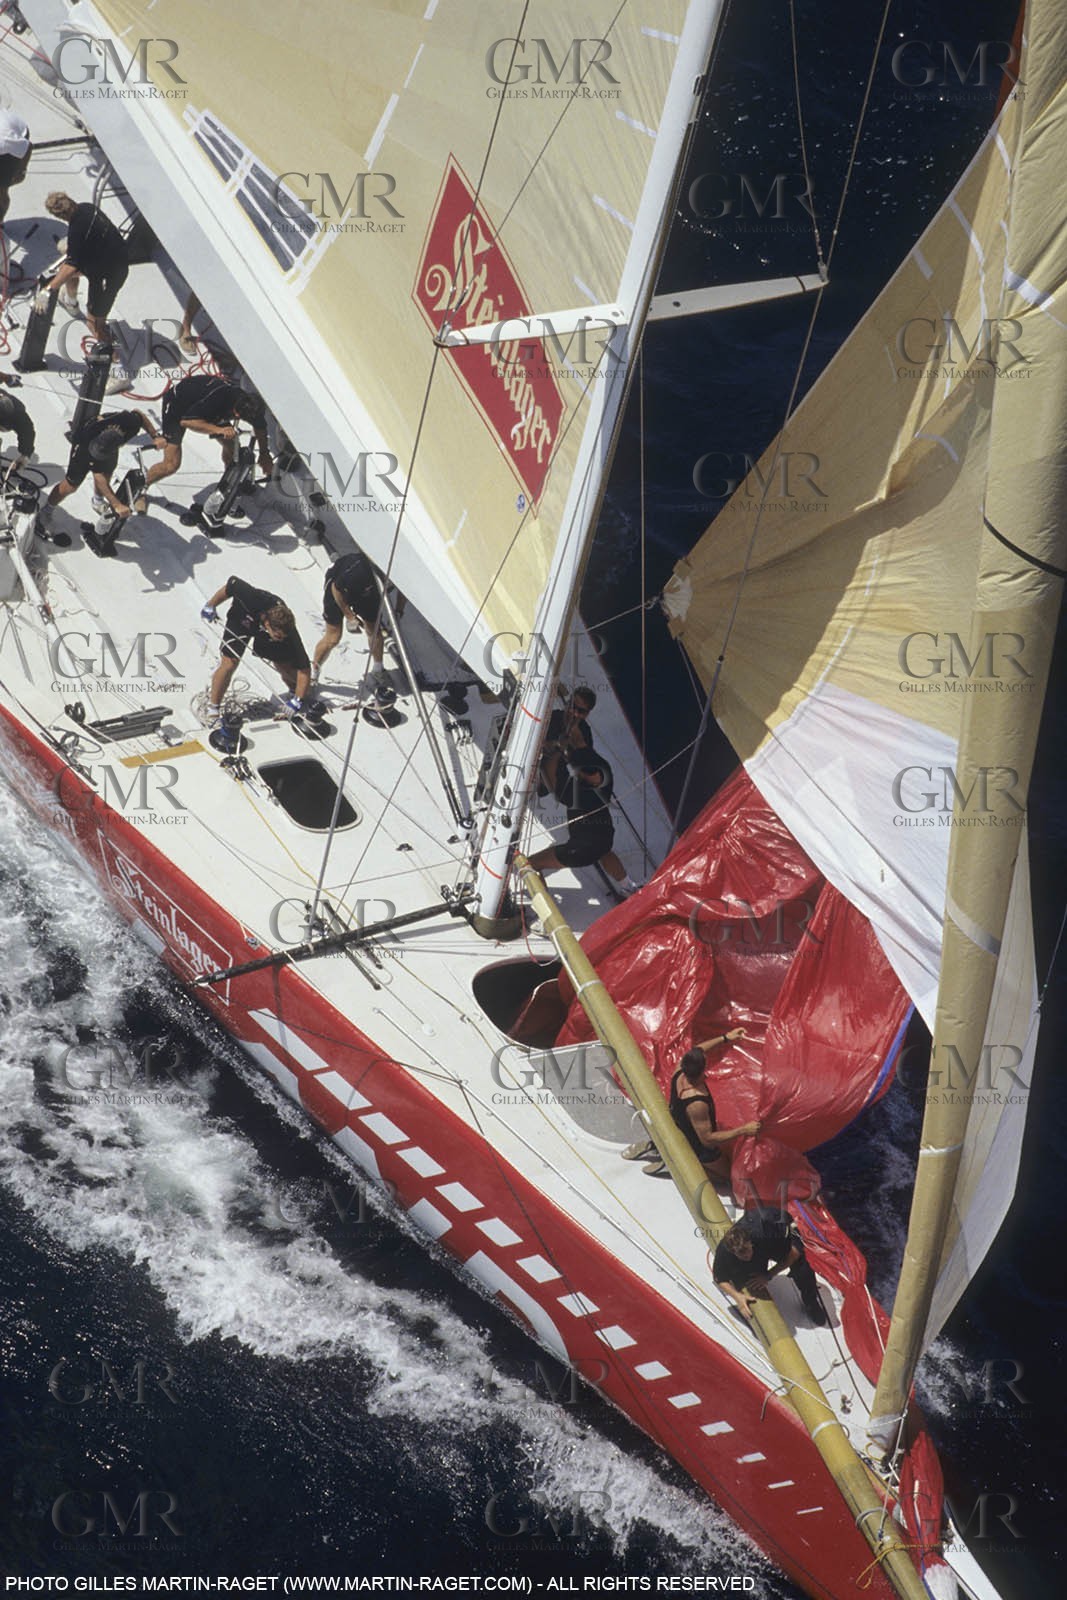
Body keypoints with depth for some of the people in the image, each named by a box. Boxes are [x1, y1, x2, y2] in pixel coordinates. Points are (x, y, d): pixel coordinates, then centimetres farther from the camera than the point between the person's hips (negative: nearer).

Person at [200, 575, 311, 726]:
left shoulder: (286, 630, -38)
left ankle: (295, 694, 30)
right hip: (241, 619, -1)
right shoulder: (252, 599, -45)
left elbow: (304, 668, -34)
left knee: (286, 666, -4)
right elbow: (231, 585, -24)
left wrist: (298, 701, -40)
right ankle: (213, 709, 3)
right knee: (229, 663, -16)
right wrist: (210, 606, -13)